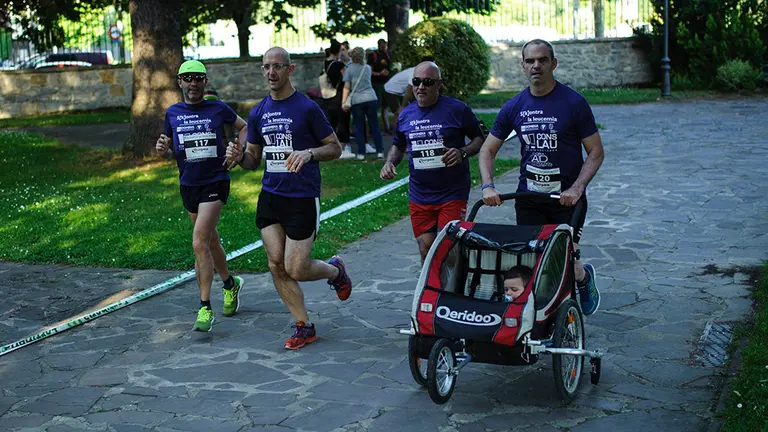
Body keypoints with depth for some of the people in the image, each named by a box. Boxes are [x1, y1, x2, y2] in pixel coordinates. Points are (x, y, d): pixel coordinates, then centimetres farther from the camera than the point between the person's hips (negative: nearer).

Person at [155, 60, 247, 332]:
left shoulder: (218, 109, -3)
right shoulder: (172, 113, 6)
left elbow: (243, 127, 14)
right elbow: (169, 151, 15)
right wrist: (162, 150, -8)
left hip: (215, 182, -5)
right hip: (188, 184, 5)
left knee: (200, 243, -16)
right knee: (210, 241, 17)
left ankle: (205, 308, -12)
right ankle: (230, 284, 42)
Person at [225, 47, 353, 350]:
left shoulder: (307, 108, -7)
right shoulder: (258, 113, 9)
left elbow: (335, 148, -2)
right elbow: (254, 159, 16)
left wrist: (309, 153, -21)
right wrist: (239, 157, -7)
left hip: (302, 199, -5)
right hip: (269, 197, 6)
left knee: (296, 270, -5)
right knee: (276, 265, 2)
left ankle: (335, 271, 28)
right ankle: (304, 327, 15)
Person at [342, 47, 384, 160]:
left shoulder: (349, 69, -1)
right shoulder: (367, 68, 10)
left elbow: (346, 87, -6)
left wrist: (343, 102, -7)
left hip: (356, 101, -2)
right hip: (371, 98, 2)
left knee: (359, 127, 5)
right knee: (374, 125, 7)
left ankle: (361, 153, 3)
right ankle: (380, 151, 6)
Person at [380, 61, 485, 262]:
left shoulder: (457, 109, -5)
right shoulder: (406, 115, 8)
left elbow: (479, 139, 3)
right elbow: (398, 145, 23)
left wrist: (463, 152, -16)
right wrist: (389, 163, 2)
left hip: (452, 194, -4)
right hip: (419, 196, 4)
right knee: (426, 249, 8)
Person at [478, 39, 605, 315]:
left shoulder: (573, 103, -6)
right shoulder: (514, 107, 4)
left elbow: (596, 152, -4)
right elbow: (487, 150, 10)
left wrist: (576, 188, -17)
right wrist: (488, 186, -6)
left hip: (567, 198, -3)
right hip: (528, 197, 3)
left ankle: (584, 277, 30)